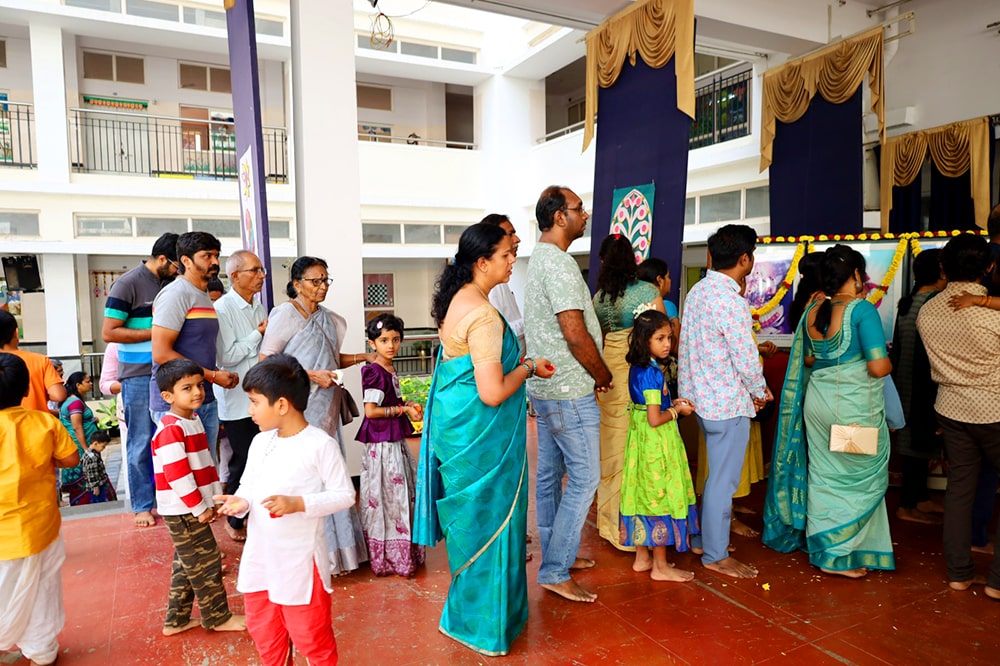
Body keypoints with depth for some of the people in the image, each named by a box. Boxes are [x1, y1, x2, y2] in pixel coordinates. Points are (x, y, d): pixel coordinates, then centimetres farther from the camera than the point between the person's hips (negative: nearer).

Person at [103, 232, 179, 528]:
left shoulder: (171, 283, 9)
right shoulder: (127, 284, -8)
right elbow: (109, 332, -11)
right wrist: (155, 333, -15)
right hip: (139, 375, -5)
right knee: (140, 443, 6)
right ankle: (142, 505, 18)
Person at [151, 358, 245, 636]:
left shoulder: (194, 419, 9)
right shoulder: (170, 429, -21)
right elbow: (177, 475, -23)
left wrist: (216, 497, 13)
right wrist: (200, 508, -17)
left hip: (193, 508, 9)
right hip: (183, 510, -9)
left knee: (186, 565, 18)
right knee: (207, 564, 3)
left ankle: (176, 620, 31)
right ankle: (218, 617, 19)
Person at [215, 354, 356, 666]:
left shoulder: (320, 445, -19)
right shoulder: (259, 442, 1)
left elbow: (345, 495, -16)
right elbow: (248, 485, 10)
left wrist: (298, 504, -25)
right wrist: (241, 502, -12)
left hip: (300, 559, -6)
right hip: (260, 556, 7)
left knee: (311, 636, 10)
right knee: (264, 631, 23)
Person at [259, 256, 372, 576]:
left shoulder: (329, 319, 13)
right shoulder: (286, 314, -8)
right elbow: (266, 361, -14)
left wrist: (363, 357, 9)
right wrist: (311, 375, -18)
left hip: (326, 408, 7)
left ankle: (332, 547, 23)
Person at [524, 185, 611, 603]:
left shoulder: (539, 259, 14)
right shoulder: (559, 263, -19)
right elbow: (576, 335, -23)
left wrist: (591, 374, 15)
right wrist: (603, 375, -7)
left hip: (544, 386, 10)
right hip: (569, 391, -10)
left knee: (550, 473, 16)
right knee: (584, 478, -3)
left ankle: (558, 555, 30)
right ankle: (555, 572, 4)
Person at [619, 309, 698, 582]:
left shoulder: (636, 368, 7)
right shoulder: (652, 373, -21)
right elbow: (655, 419, -24)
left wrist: (671, 404, 8)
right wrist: (677, 411, -8)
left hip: (640, 437, 9)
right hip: (656, 442, -9)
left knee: (643, 494, 15)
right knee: (660, 496, 2)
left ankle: (642, 557, 27)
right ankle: (660, 567, 14)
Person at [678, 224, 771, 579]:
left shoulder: (698, 290, 8)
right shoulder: (731, 300, -21)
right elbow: (745, 357, -18)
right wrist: (760, 391, 1)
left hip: (702, 396, 9)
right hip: (728, 402, -9)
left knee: (719, 474, 21)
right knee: (723, 479, 2)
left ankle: (702, 539, 32)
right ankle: (716, 554, 15)